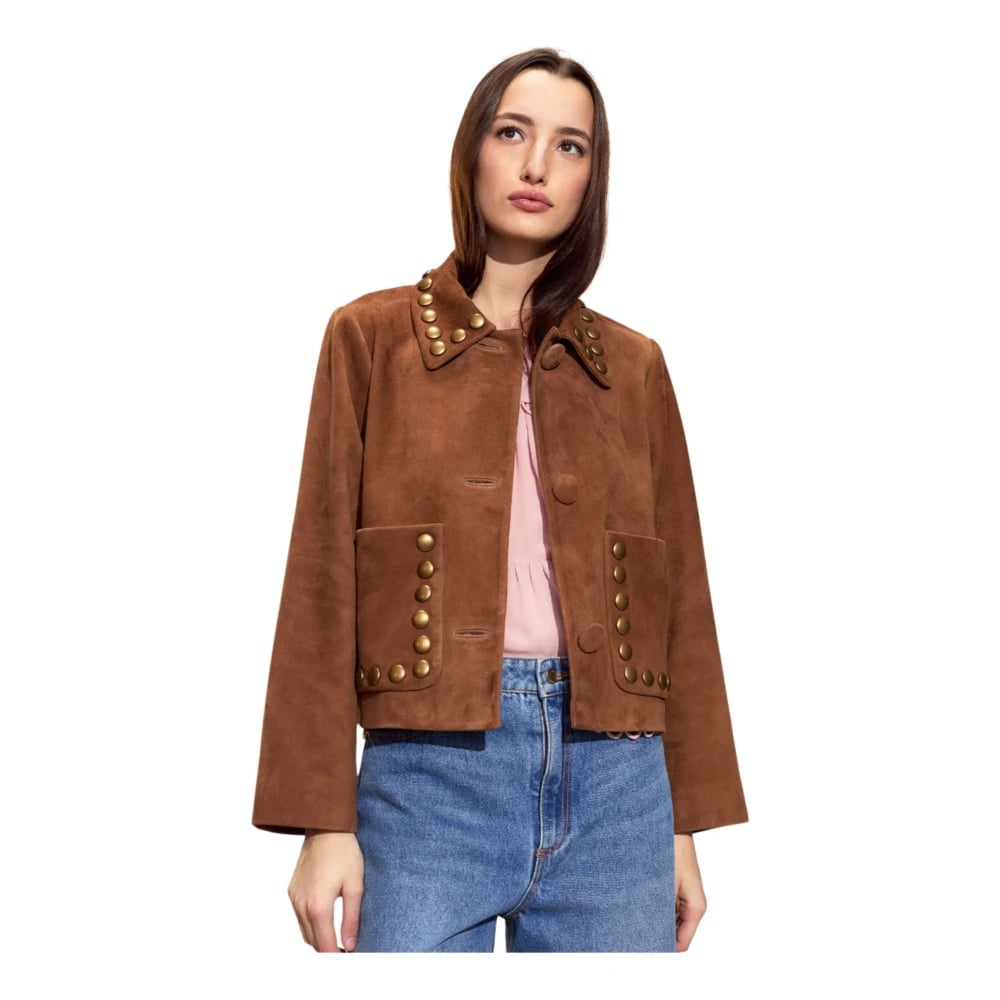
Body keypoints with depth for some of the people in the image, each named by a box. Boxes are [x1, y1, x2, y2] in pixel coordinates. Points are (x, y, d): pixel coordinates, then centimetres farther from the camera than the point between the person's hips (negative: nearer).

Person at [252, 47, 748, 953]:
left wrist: (689, 822, 9)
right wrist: (322, 819, -4)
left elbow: (679, 593, 12)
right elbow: (324, 582, 1)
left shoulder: (635, 368, 12)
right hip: (430, 767, -2)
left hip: (616, 777, 2)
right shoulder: (373, 337, 5)